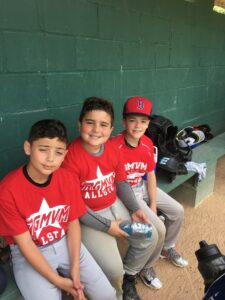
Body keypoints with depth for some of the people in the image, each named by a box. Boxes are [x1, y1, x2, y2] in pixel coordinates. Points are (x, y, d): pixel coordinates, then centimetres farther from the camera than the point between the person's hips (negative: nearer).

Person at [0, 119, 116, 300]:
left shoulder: (69, 180, -10)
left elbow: (73, 223, -2)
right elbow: (25, 243, -17)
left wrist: (75, 267, -10)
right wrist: (57, 281, -16)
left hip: (65, 244, 4)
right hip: (29, 255, -3)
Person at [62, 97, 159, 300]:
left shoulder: (114, 150, -4)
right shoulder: (71, 158, -25)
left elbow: (121, 183, 9)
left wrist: (134, 209, -3)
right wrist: (106, 226, -18)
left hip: (116, 206, 7)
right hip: (87, 217, -7)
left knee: (150, 238, 10)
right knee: (113, 268, -16)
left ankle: (128, 277, 35)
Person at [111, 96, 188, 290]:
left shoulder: (148, 143, -6)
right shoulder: (114, 147, -27)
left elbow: (150, 175, 0)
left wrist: (153, 205, -3)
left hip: (143, 187, 7)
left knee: (177, 211, 10)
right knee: (158, 229, -14)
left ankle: (167, 248, 38)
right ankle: (146, 267, 16)